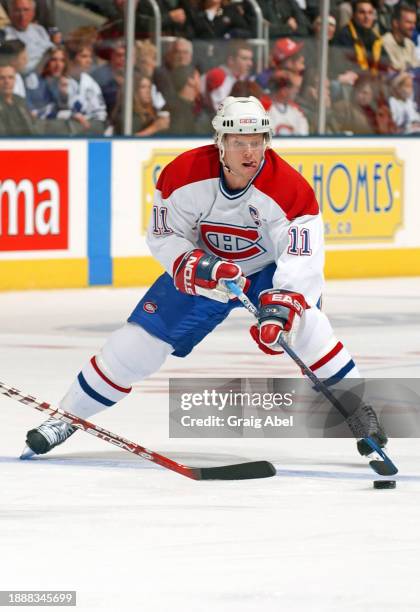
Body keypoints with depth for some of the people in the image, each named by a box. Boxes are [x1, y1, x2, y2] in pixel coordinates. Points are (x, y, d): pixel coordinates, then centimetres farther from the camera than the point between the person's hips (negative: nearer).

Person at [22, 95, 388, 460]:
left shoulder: (290, 188, -32)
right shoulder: (184, 175, -25)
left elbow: (303, 256, -38)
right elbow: (163, 236, -14)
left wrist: (280, 305, -54)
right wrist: (199, 267, -33)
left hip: (268, 268, -2)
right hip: (201, 266, 2)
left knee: (302, 320, -31)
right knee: (141, 338, -4)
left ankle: (358, 409, -18)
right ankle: (67, 418, 12)